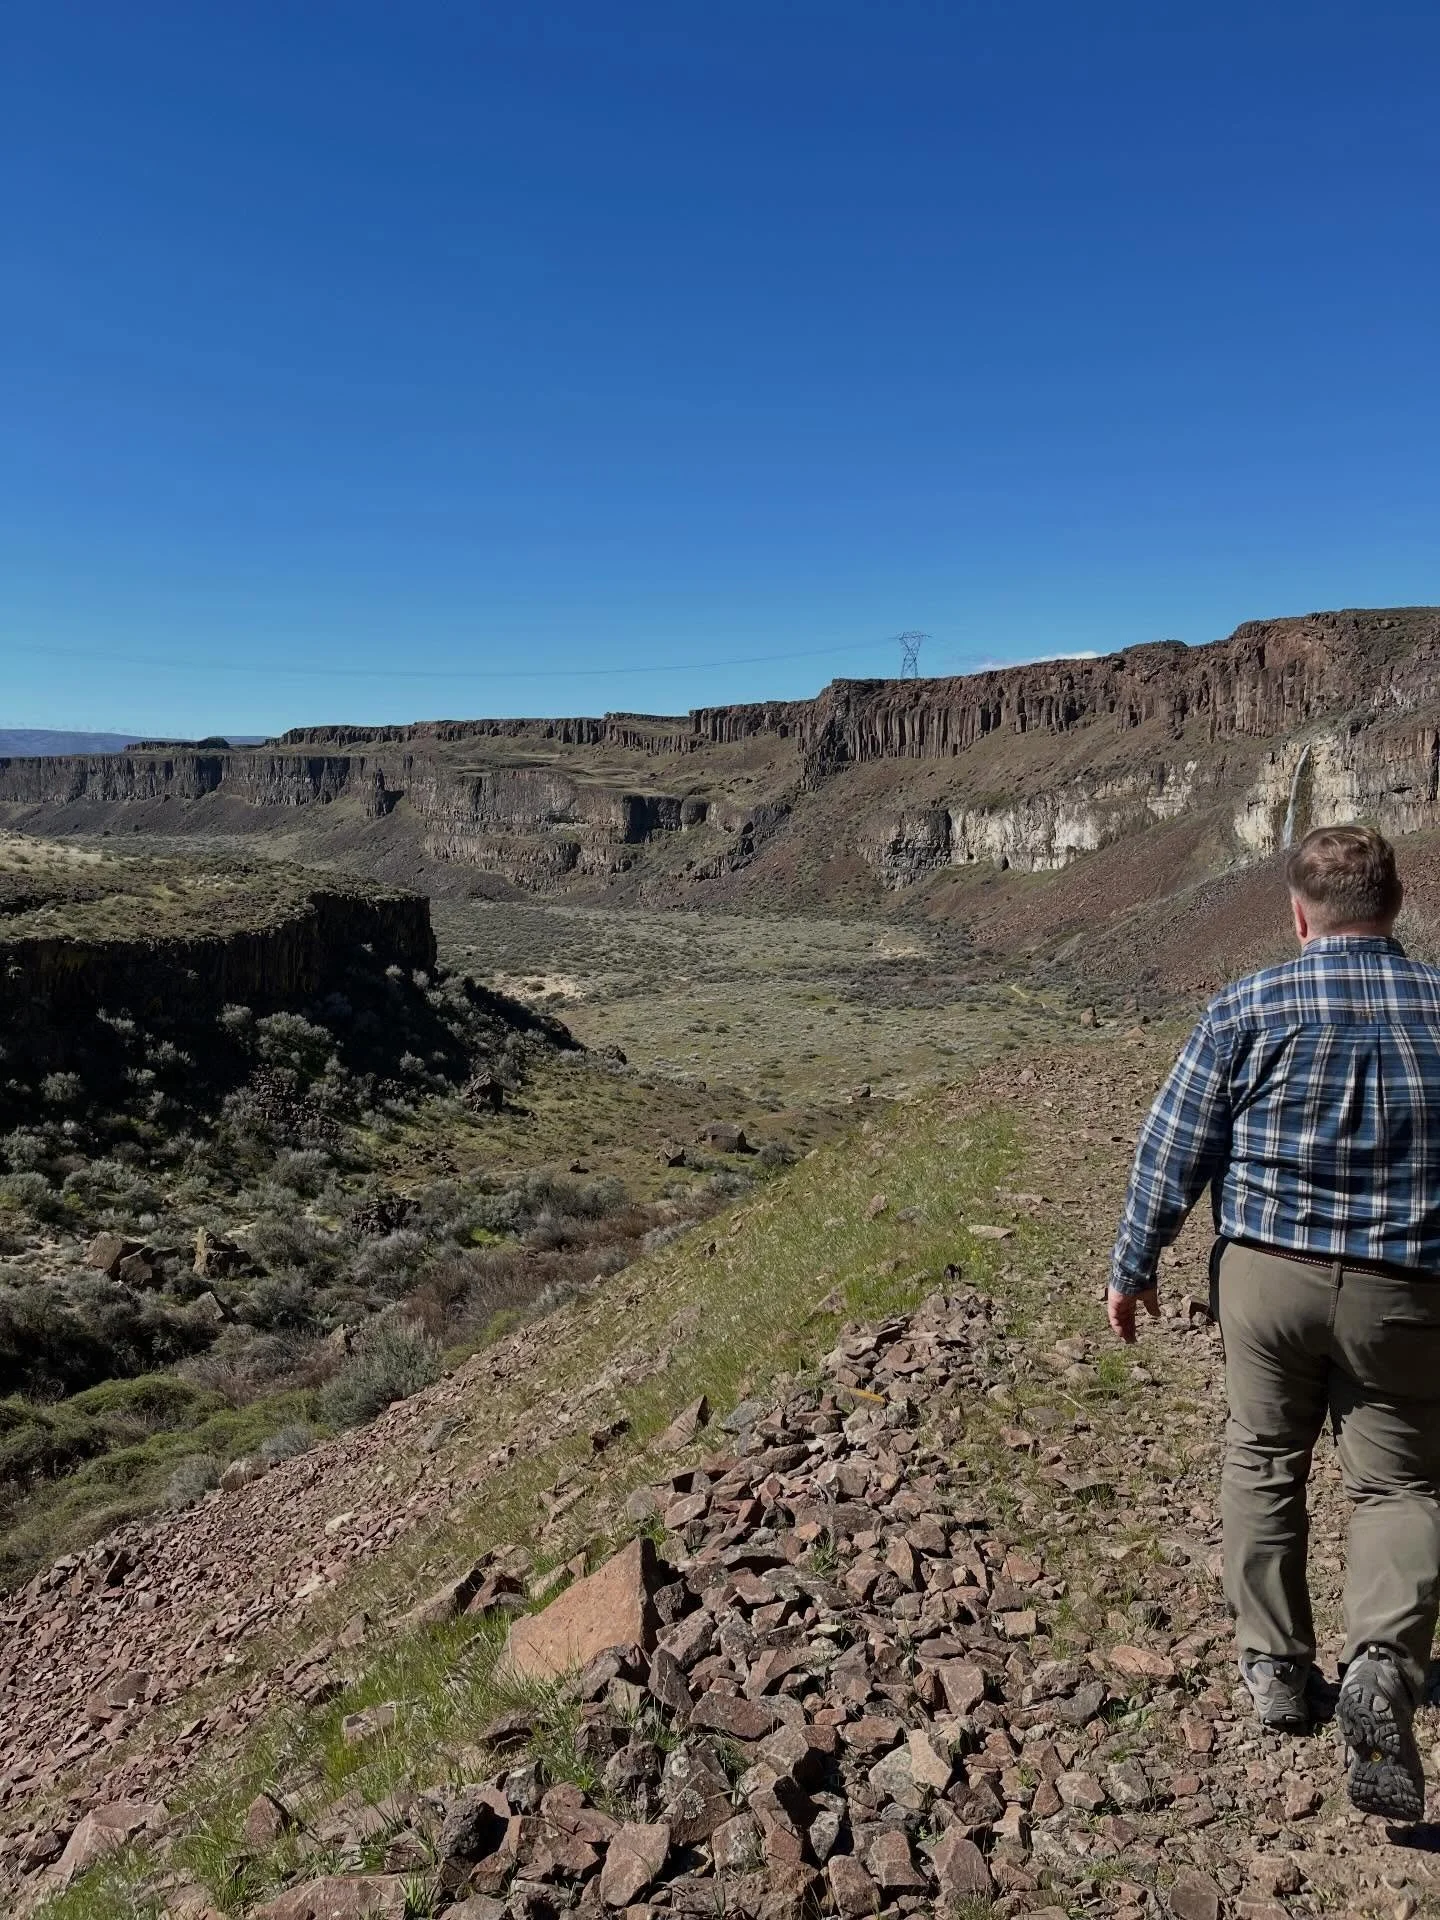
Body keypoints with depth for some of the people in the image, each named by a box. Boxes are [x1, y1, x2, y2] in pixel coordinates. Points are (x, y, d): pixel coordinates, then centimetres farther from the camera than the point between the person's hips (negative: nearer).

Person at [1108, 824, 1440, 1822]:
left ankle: (1278, 1667, 27)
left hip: (1266, 1273, 0)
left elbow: (1173, 1152, -5)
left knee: (1263, 1460, 18)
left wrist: (1133, 1268, 6)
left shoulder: (1247, 1010, -9)